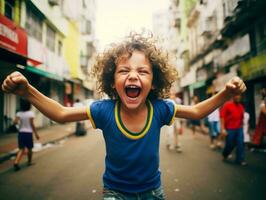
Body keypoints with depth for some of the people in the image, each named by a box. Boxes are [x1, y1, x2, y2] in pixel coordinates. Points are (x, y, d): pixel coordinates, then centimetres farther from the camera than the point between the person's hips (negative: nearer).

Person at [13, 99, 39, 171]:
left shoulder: (19, 113, 0)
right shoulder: (31, 113, -9)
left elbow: (15, 122, -12)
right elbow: (32, 124, -12)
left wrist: (18, 122, 12)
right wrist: (36, 133, -7)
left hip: (21, 133, 3)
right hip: (28, 133, -3)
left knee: (21, 149, 8)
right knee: (29, 148, 14)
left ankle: (16, 162, -9)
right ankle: (29, 162, 28)